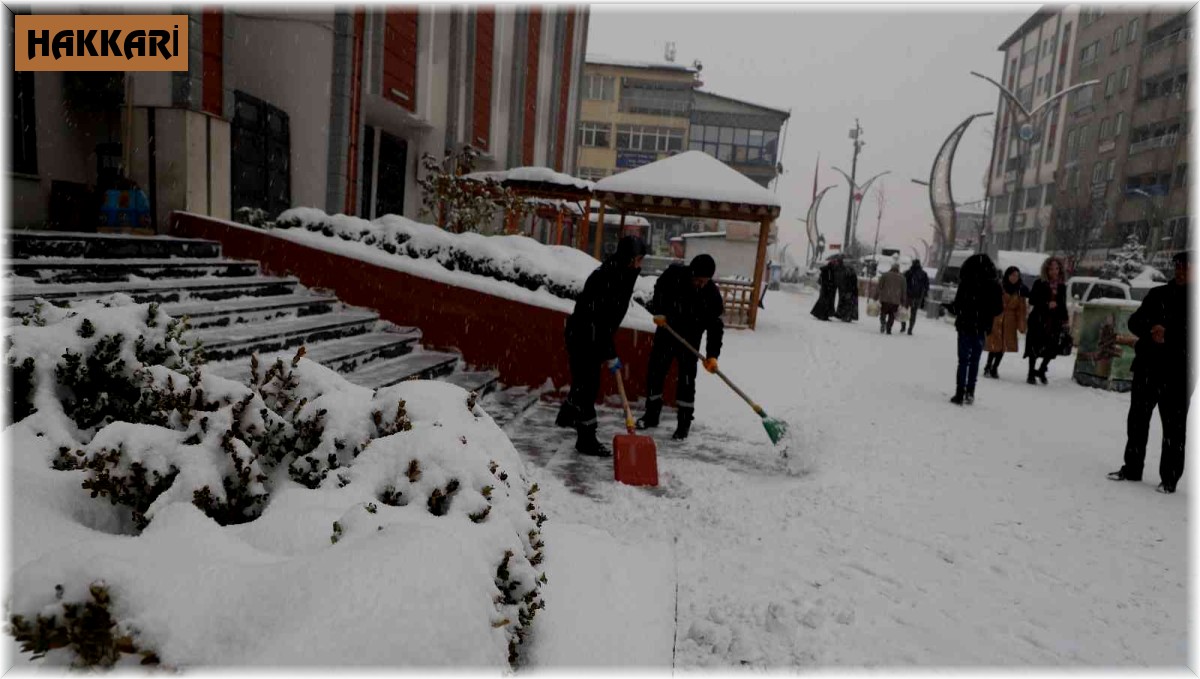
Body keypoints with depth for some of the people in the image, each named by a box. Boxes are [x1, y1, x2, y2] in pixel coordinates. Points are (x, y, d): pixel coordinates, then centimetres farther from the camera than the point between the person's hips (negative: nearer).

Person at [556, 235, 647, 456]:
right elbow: (600, 320, -27)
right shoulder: (604, 276, -26)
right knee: (587, 384, -8)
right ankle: (586, 439, -3)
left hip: (594, 337, 9)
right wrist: (610, 354, -24)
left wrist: (608, 349, 18)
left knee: (586, 380, 22)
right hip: (582, 335, -9)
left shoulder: (625, 275, 4)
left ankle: (566, 416, 46)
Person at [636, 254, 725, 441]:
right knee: (655, 372, 7)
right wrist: (659, 312, -15)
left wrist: (712, 355, -30)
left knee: (687, 379, -6)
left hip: (690, 338, -2)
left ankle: (684, 423, 6)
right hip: (666, 331, 2)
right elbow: (659, 290, 1)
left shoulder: (713, 294, -21)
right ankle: (651, 415, 23)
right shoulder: (674, 273, -18)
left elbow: (716, 326, -20)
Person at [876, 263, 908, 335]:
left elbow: (879, 287, 0)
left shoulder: (885, 275, 5)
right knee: (892, 315, 8)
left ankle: (883, 322, -20)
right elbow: (904, 291, 10)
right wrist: (903, 303, 13)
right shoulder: (902, 278, 9)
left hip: (884, 299, -1)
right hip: (896, 301, 1)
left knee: (883, 313, 8)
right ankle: (888, 329, 2)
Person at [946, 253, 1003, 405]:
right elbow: (998, 309, 4)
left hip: (965, 326, -3)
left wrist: (950, 306, 9)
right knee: (975, 361, 14)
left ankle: (960, 394, -1)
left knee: (963, 360, 3)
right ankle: (970, 392, 14)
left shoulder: (966, 283, -11)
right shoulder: (994, 286, -1)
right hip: (982, 328, 3)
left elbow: (958, 305, -12)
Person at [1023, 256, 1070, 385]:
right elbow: (1032, 300, -7)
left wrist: (1065, 319, 9)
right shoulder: (1039, 283, -3)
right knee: (1035, 347, 0)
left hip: (1055, 321, 4)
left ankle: (1041, 371, 21)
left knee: (1053, 348, 1)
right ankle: (1031, 374, 10)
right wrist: (1047, 304, -17)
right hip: (1039, 320, -4)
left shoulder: (1062, 286, 10)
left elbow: (1063, 305, 16)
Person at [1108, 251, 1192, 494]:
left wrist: (1168, 333, -20)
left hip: (1179, 372, -4)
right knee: (1137, 419, 10)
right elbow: (1135, 321, 7)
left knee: (1174, 426, 1)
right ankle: (1132, 468, 22)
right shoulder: (1158, 294, 10)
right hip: (1147, 366, 4)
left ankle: (1170, 478, 10)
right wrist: (1151, 330, -12)